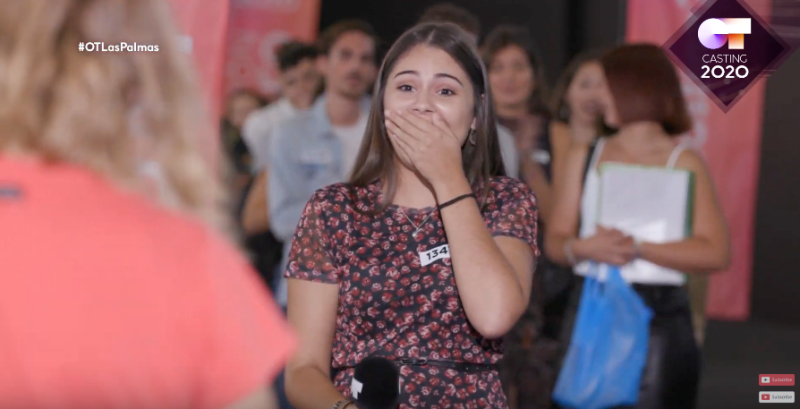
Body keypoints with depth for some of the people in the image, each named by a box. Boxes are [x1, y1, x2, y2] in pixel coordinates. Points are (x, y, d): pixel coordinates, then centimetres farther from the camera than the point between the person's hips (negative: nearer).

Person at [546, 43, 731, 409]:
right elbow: (555, 241, 9)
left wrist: (637, 248, -21)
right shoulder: (583, 156, 11)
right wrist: (584, 248, -14)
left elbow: (715, 253, -13)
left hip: (658, 323, -4)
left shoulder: (682, 162, -2)